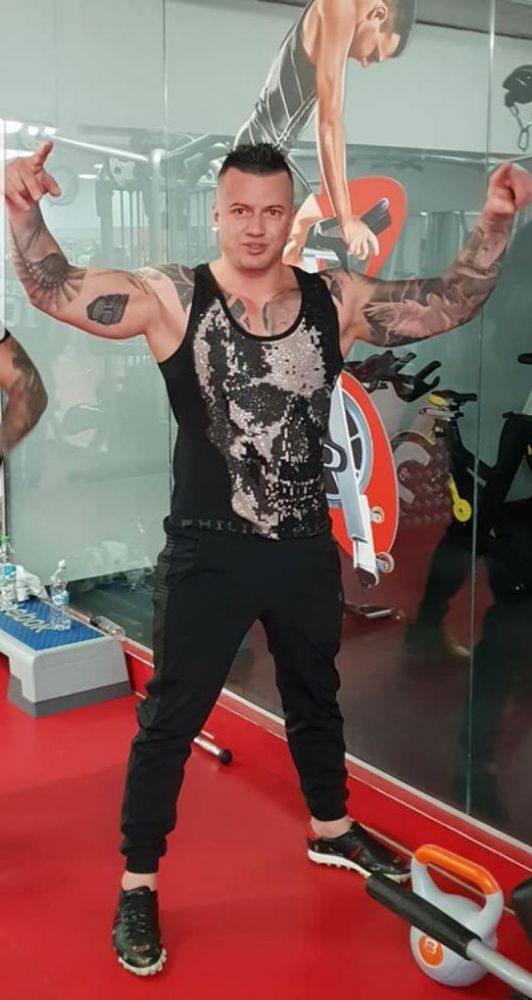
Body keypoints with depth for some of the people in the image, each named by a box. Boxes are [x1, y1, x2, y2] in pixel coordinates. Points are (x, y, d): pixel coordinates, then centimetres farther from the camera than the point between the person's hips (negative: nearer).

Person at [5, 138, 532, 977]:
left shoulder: (336, 300, -2)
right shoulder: (172, 298, -10)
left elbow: (452, 304, 1)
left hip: (306, 549, 4)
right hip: (209, 554, -3)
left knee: (316, 699, 24)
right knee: (170, 719, 6)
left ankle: (331, 829, 49)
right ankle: (138, 885, 25)